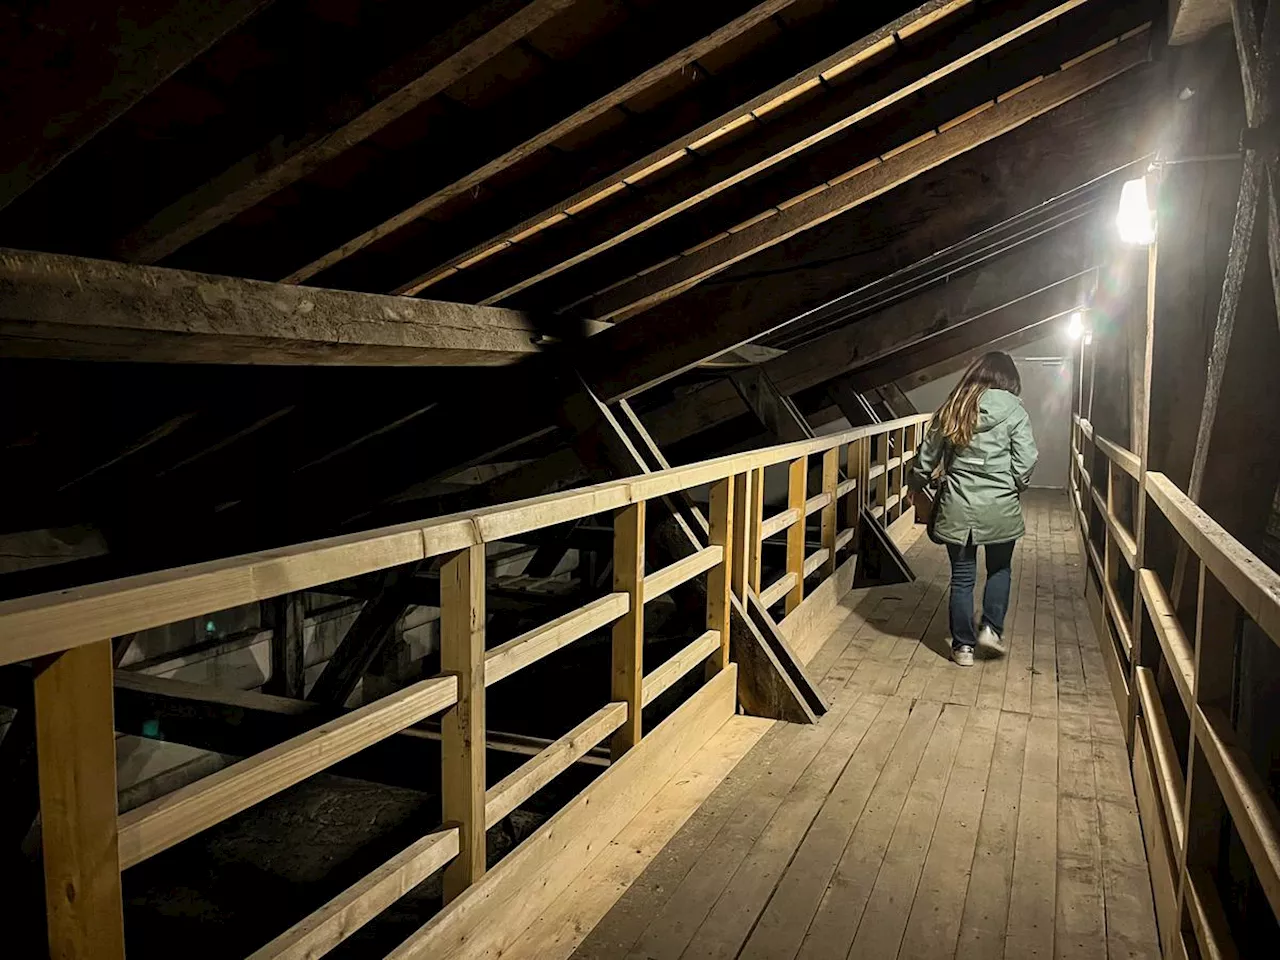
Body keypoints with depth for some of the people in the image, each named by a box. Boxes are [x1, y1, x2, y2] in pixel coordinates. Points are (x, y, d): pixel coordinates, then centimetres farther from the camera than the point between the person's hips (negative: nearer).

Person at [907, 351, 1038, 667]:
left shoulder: (952, 408, 4)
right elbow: (1025, 463, -8)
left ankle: (963, 645, 16)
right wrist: (1015, 488, 11)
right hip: (1000, 507, -2)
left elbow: (927, 456, 8)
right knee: (999, 569, 21)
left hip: (957, 507, 2)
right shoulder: (1013, 410, -4)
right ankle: (991, 629, 11)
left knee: (962, 576, 10)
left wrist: (916, 486, 23)